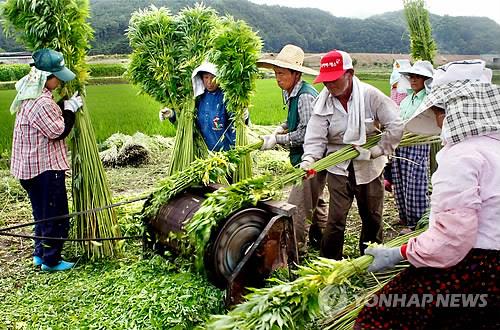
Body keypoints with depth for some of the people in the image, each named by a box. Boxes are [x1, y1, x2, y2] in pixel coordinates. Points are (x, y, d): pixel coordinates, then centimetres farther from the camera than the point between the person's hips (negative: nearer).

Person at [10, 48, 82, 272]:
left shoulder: (29, 96, 9)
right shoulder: (41, 103, -23)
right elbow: (59, 131, -19)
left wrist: (64, 106, 5)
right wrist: (70, 108, -9)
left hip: (30, 165, 10)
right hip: (46, 166, -10)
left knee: (42, 213, 20)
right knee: (55, 215, 2)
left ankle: (40, 254, 30)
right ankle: (51, 260, 13)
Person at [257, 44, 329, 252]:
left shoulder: (305, 96, -22)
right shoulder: (290, 93, 8)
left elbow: (307, 132, -24)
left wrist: (278, 139, -18)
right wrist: (281, 128, 4)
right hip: (304, 157, 10)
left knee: (298, 204, -6)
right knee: (315, 200, 22)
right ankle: (319, 237, 39)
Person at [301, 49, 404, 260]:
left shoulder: (370, 95, -13)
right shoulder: (323, 102, -7)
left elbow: (396, 125, -12)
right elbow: (316, 137, -15)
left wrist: (377, 151, -14)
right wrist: (309, 159, -33)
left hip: (369, 167, 1)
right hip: (339, 167, 0)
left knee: (372, 217, 15)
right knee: (336, 218, -4)